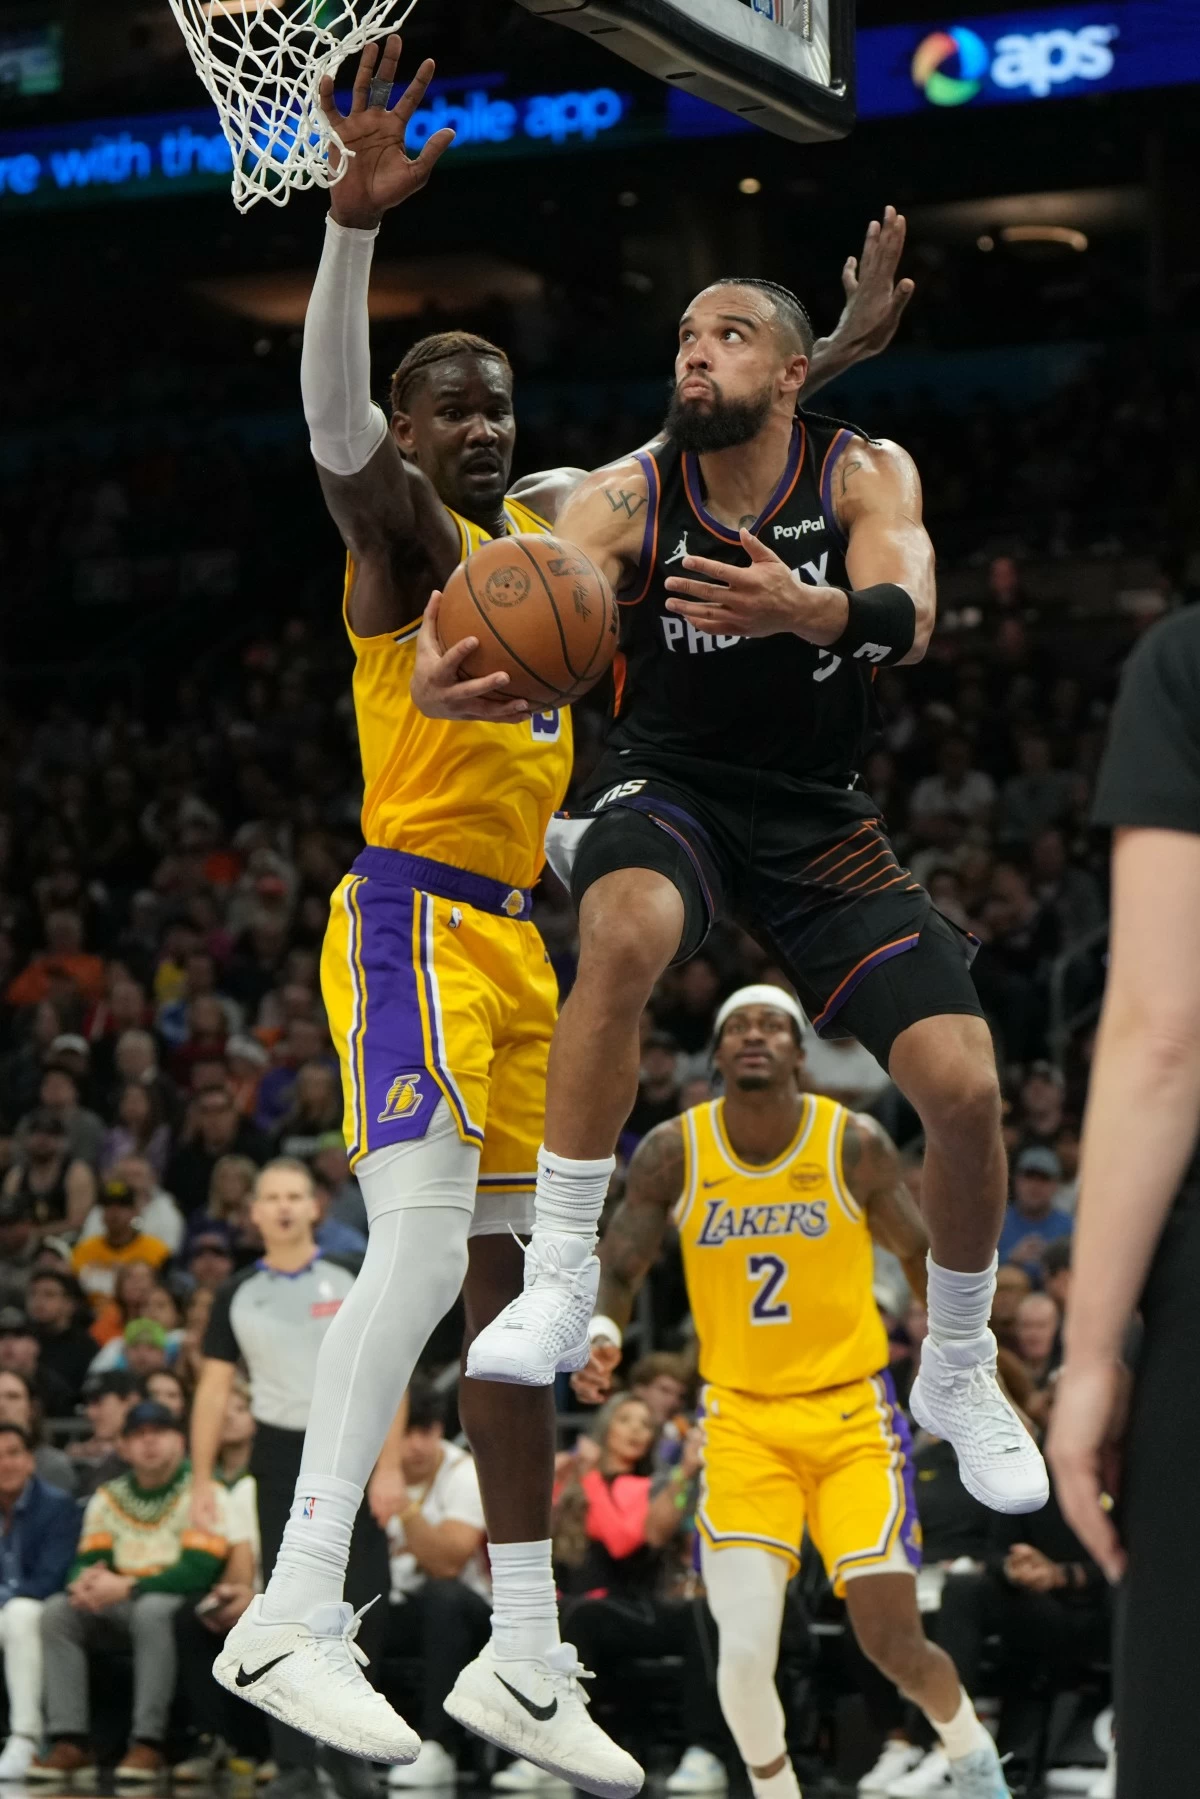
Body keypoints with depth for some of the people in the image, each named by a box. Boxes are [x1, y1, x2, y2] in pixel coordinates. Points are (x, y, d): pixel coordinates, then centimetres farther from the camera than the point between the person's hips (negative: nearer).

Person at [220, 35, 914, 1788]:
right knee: (423, 1238, -26)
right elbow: (331, 411, -26)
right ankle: (294, 1613, -31)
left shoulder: (548, 519, 17)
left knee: (513, 1281, 9)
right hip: (413, 915, -8)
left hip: (514, 934, 8)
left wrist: (835, 354, 28)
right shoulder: (400, 524, -5)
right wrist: (355, 216, -41)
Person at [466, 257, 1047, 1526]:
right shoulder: (626, 498, -13)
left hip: (813, 815, 2)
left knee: (963, 1087, -11)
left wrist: (809, 611, -54)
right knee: (625, 935, -38)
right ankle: (558, 1288, -28)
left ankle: (957, 1375, 15)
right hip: (666, 787, -1)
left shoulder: (865, 476, -12)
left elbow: (906, 620, -30)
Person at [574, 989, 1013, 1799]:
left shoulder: (856, 1145, -7)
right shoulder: (674, 1153, -6)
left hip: (852, 1414, -1)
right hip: (742, 1420, 1)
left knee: (895, 1645, -4)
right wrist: (599, 1336, -22)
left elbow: (919, 1252, 8)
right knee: (745, 1654, -16)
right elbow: (616, 1269, -2)